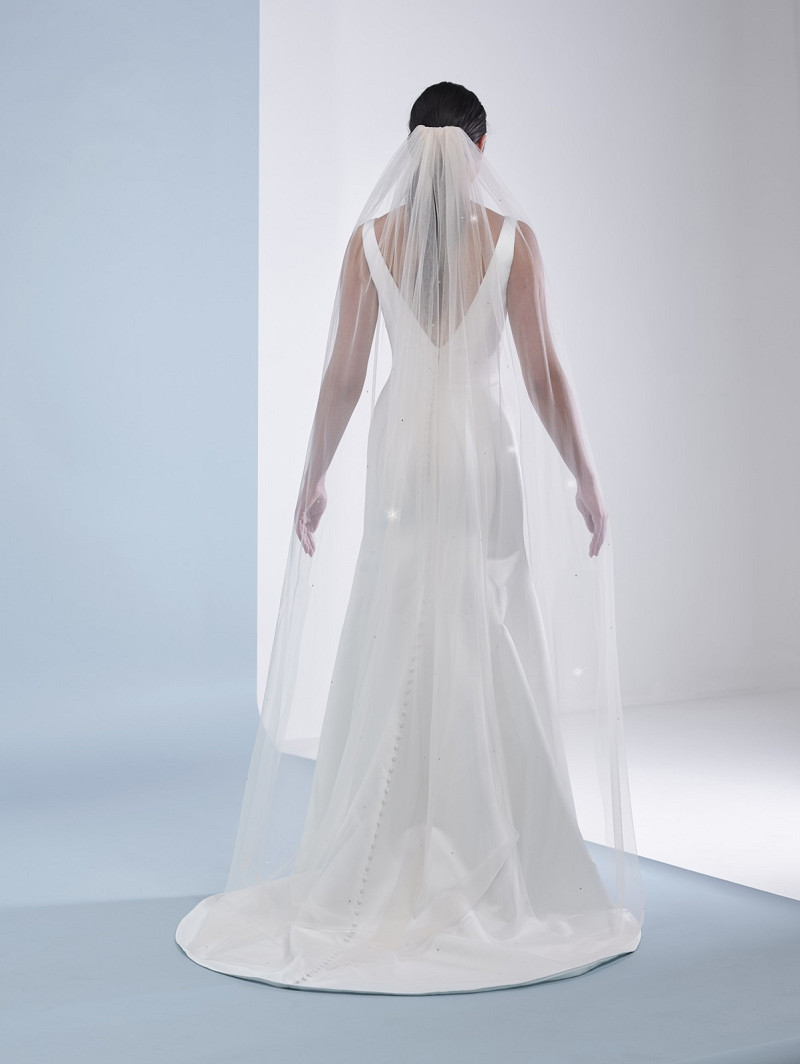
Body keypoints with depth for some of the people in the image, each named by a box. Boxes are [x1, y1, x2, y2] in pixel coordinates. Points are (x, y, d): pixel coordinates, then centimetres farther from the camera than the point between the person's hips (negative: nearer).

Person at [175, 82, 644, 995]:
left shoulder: (372, 235, 2)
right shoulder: (510, 234, -2)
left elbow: (343, 375, 1)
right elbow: (541, 373, -5)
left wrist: (315, 477, 10)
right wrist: (582, 476, 3)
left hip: (399, 454, 2)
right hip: (485, 452, -1)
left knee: (393, 655, 6)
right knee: (493, 658, 4)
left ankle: (388, 870, 12)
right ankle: (496, 873, 8)